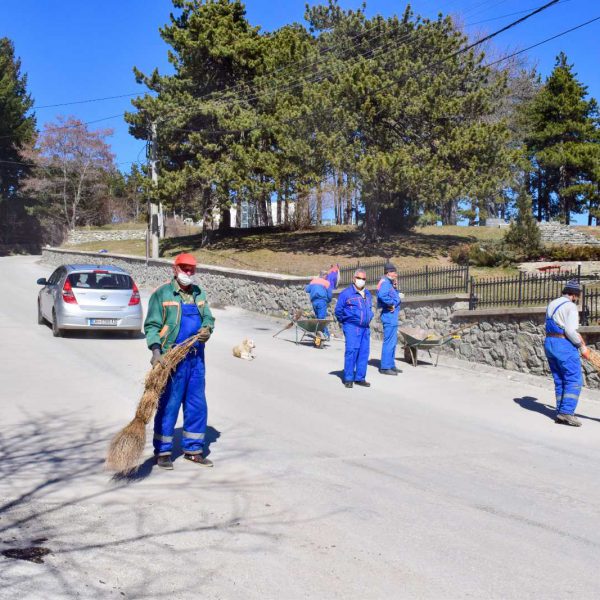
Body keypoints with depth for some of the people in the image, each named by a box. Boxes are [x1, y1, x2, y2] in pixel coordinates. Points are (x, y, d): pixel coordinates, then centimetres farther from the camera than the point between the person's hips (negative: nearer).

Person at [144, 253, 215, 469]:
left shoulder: (199, 293, 13)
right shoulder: (162, 293, -5)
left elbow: (208, 317, 19)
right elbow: (152, 325, -8)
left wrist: (207, 329, -4)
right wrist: (156, 351, -21)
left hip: (196, 357, 6)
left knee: (197, 404, 10)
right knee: (168, 405, -1)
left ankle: (193, 449, 22)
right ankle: (162, 451, 10)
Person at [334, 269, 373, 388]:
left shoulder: (368, 294, 15)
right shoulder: (346, 293, -5)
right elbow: (338, 310, -1)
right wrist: (344, 322, 6)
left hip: (365, 328, 6)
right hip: (352, 327, -6)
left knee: (364, 352, 4)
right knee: (351, 350, -13)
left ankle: (360, 378, 12)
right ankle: (348, 378, -8)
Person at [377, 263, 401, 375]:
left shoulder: (389, 283, 18)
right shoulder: (385, 282, -14)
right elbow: (382, 295, -33)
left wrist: (395, 287, 7)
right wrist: (391, 304, -22)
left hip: (392, 316, 11)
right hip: (389, 315, -11)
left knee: (393, 341, 16)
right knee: (389, 341, -8)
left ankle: (391, 365, 24)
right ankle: (385, 367, -5)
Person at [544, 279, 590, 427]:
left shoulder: (551, 304, 14)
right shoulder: (571, 307, -11)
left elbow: (553, 326, 11)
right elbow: (570, 331, -20)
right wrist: (582, 346, -9)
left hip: (549, 343, 8)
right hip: (564, 345, -8)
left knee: (559, 381, 12)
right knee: (574, 380, -3)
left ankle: (561, 412, 12)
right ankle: (566, 412, -10)